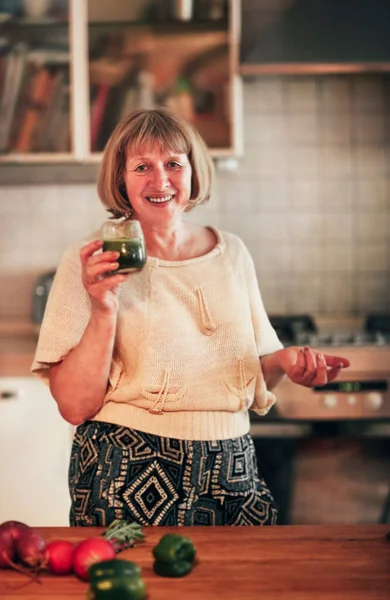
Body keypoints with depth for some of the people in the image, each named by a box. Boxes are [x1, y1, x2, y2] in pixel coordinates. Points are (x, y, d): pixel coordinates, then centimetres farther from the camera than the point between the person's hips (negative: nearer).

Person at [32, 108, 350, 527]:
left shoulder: (232, 253, 7)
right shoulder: (89, 262, -5)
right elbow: (74, 406, -11)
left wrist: (284, 361, -4)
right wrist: (103, 310, -22)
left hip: (230, 476, 4)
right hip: (130, 484, -4)